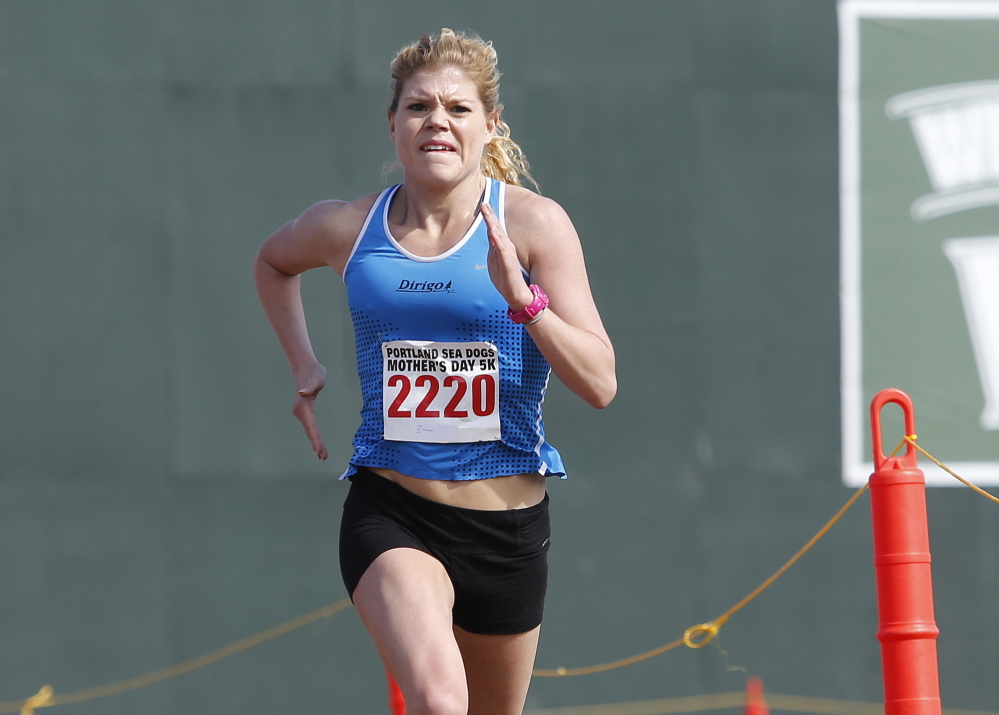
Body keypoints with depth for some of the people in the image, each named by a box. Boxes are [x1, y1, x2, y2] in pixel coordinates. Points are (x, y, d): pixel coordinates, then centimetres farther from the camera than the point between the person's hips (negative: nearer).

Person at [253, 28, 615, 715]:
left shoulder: (533, 223, -5)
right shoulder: (348, 228, 1)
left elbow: (600, 384, -11)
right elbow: (273, 261, 27)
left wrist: (523, 297, -25)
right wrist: (304, 367, 16)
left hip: (508, 524, 1)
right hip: (390, 515, -1)